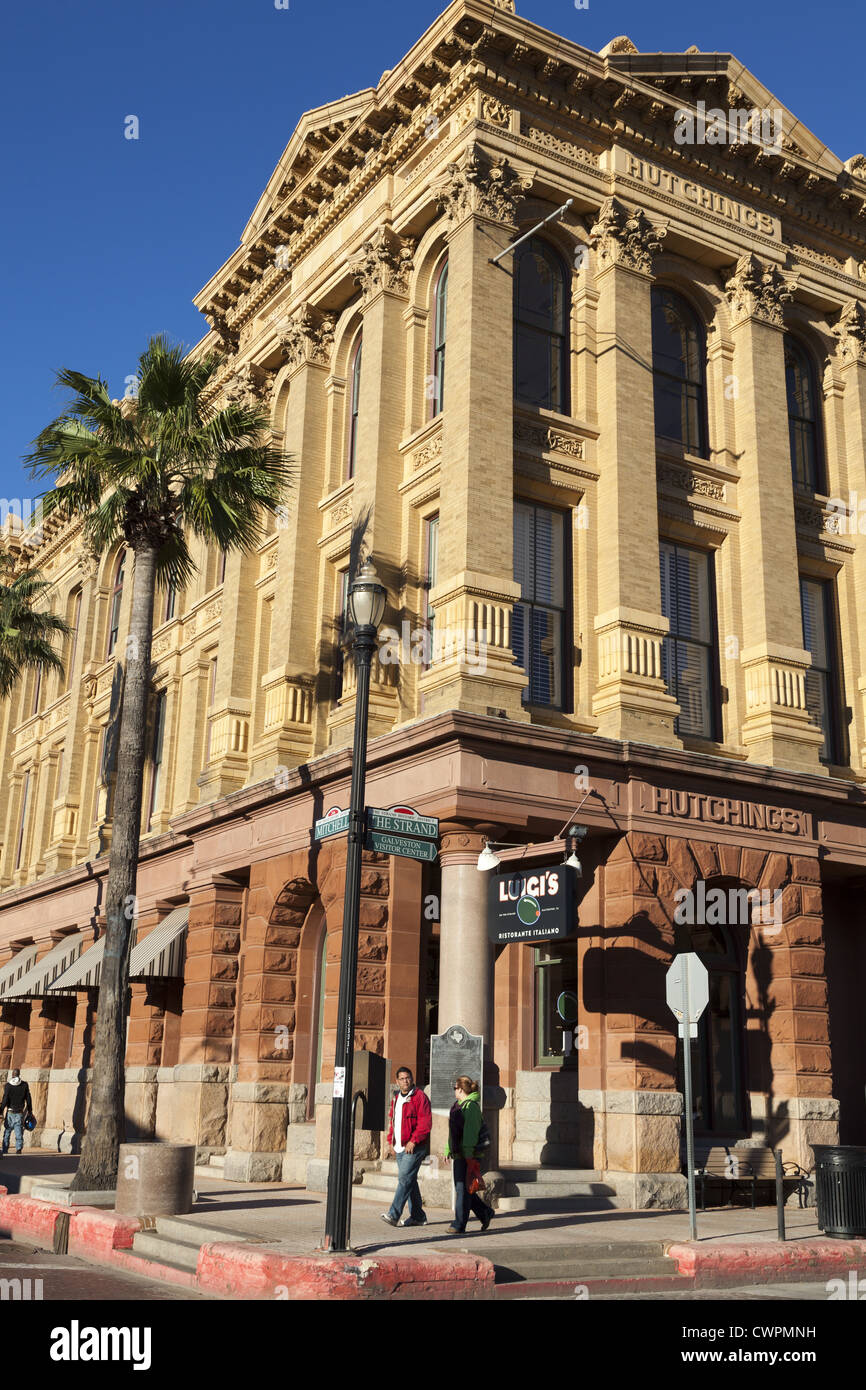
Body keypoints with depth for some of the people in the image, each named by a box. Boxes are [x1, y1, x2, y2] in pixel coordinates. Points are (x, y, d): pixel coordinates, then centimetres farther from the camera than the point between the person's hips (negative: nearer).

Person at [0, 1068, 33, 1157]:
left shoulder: (7, 1085, -7)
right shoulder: (24, 1085, 0)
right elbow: (28, 1099, 4)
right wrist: (30, 1110, 13)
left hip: (10, 1112, -1)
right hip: (20, 1113, 1)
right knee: (19, 1131, 2)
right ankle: (19, 1147, -15)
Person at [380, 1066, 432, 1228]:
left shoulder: (420, 1097, -9)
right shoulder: (396, 1098, 17)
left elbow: (426, 1123, -15)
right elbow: (392, 1120, 26)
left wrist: (413, 1141, -20)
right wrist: (390, 1141, 16)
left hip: (415, 1147, -8)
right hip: (400, 1147, 8)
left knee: (405, 1178, -14)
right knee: (410, 1180, 11)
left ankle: (394, 1215, -17)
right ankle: (418, 1216, 18)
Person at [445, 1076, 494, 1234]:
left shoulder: (471, 1106, -13)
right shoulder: (457, 1105, 17)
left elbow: (470, 1132, -19)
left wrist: (468, 1154, -22)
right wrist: (448, 1150, 21)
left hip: (467, 1154, -10)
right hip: (458, 1153, 10)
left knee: (463, 1188, -4)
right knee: (460, 1187, 12)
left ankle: (459, 1225, 1)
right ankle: (485, 1212, 24)